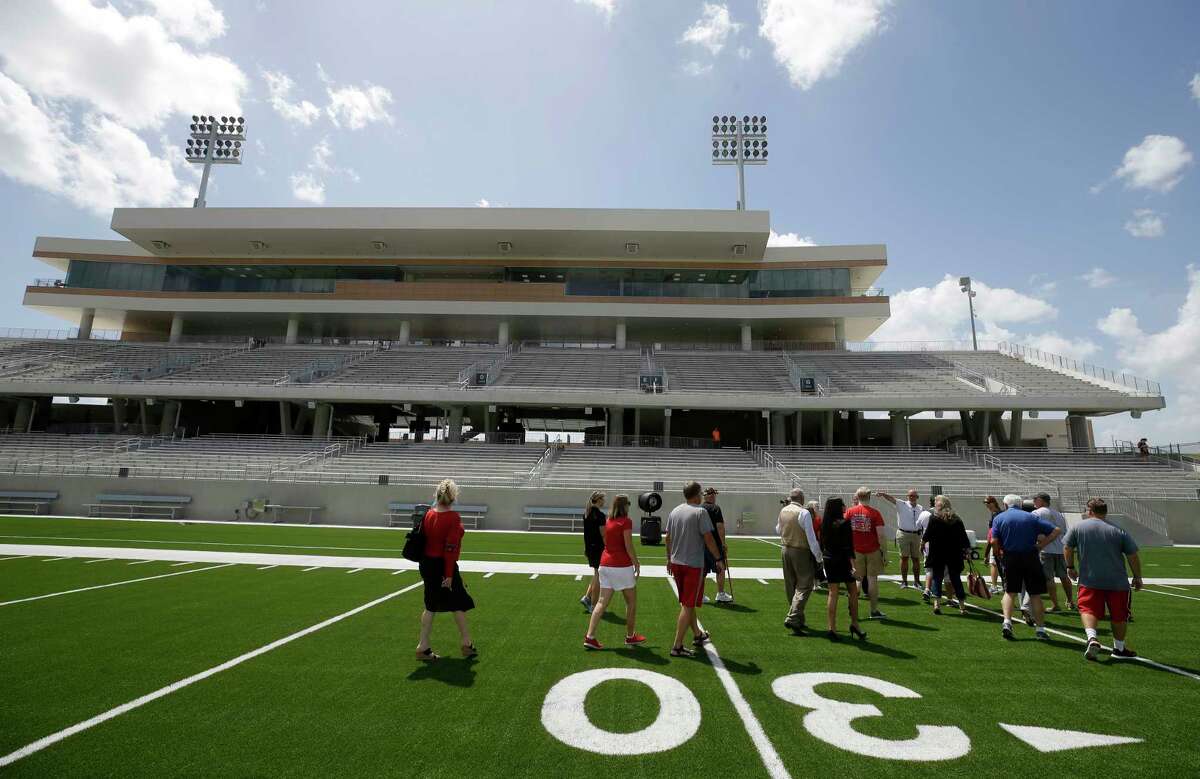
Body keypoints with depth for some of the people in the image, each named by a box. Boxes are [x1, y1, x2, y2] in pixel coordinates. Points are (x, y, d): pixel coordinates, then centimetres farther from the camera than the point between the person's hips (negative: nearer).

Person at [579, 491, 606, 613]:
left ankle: (586, 597, 16)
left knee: (596, 574, 21)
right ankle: (593, 605, 9)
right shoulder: (600, 515, -17)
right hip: (598, 548, -8)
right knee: (598, 576, 3)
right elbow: (603, 535, -17)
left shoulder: (586, 513, 8)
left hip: (589, 547, 8)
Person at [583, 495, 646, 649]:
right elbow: (628, 546, -16)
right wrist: (637, 563, -5)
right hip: (621, 566, -6)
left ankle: (589, 637, 1)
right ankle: (630, 636, 23)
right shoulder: (626, 521, -11)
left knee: (602, 602, 7)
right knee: (631, 601, 12)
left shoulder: (608, 521, 10)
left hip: (605, 563, 7)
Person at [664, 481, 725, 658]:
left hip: (676, 563, 7)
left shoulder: (674, 511, 7)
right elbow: (708, 538, -14)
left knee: (687, 602, 21)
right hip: (693, 564, -7)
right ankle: (677, 646, 1)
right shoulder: (700, 512, -12)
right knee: (688, 605, -1)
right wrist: (718, 559, -2)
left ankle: (697, 635, 37)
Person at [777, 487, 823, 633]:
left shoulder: (783, 511, 4)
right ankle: (793, 618, -9)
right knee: (805, 586, 0)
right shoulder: (804, 513, -15)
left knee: (790, 586, 15)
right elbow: (811, 538, -15)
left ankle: (798, 619, 26)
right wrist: (818, 557, -8)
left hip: (786, 550, 6)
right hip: (801, 552, -6)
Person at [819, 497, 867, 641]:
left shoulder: (824, 524, 4)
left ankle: (831, 627, 7)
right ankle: (854, 623, 17)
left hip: (828, 560, 5)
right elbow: (849, 546, -17)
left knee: (833, 594, 7)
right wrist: (853, 565, -17)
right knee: (853, 592, 13)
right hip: (843, 561, -5)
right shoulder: (844, 523, -14)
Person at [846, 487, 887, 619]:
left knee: (857, 579, 11)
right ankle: (874, 610, 13)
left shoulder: (850, 512, -1)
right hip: (873, 551, -2)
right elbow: (881, 535, -11)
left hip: (856, 551, 2)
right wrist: (885, 553, -3)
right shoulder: (875, 513, -8)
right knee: (872, 579, 6)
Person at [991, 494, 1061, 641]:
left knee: (1009, 592, 10)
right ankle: (1040, 628, 14)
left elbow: (994, 541, -8)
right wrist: (1040, 546, 1)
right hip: (1030, 557, 1)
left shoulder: (999, 518, 2)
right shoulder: (1032, 517, 6)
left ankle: (1007, 622, -3)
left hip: (1010, 558, 0)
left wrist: (999, 555, 7)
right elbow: (1056, 531, -1)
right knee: (1035, 595, 9)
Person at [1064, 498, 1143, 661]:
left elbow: (1067, 547, 4)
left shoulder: (1077, 528, 1)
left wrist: (1070, 566, 18)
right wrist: (1137, 577, 14)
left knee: (1088, 609, 2)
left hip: (1089, 581, -2)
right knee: (1119, 616, 15)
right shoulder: (1118, 530, 2)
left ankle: (1092, 638, -22)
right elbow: (1133, 556, 1)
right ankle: (1119, 648, 27)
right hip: (1117, 582, 2)